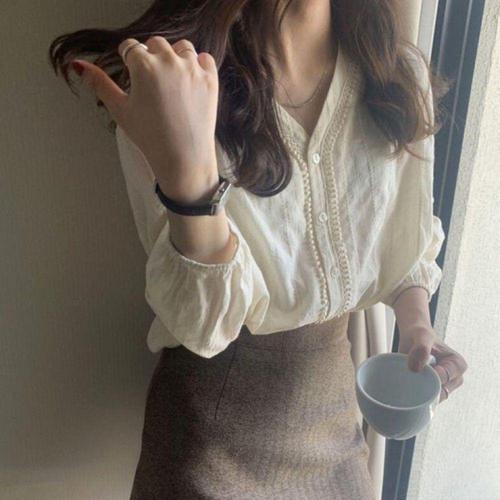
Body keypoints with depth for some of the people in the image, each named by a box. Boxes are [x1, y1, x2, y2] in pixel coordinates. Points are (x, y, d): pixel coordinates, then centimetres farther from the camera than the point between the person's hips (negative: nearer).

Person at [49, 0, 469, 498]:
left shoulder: (402, 74, -8)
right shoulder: (167, 87, -20)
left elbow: (411, 237, 6)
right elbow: (206, 323, -25)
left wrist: (416, 324, -12)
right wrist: (186, 171, -40)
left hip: (334, 380, 4)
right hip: (219, 395, -3)